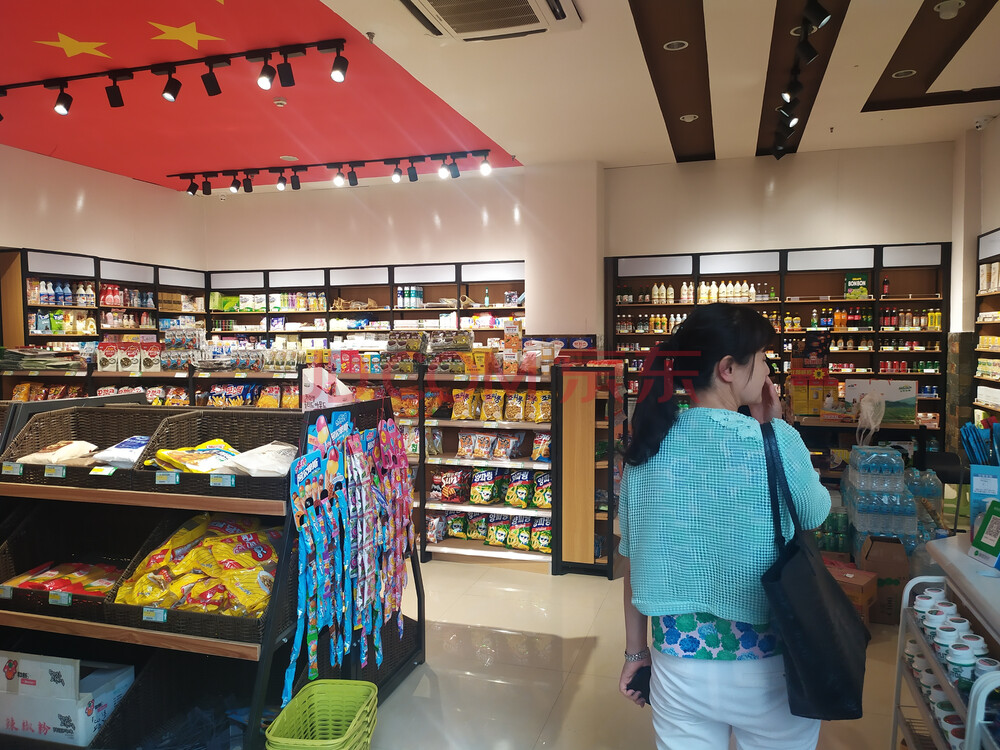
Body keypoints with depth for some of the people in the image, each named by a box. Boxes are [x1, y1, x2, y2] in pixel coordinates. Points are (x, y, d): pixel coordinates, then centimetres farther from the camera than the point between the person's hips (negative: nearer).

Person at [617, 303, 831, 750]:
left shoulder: (647, 446, -6)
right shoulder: (774, 441, -18)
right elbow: (817, 514, 2)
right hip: (764, 665, -2)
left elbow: (635, 560, 1)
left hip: (679, 662, 3)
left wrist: (635, 651, 12)